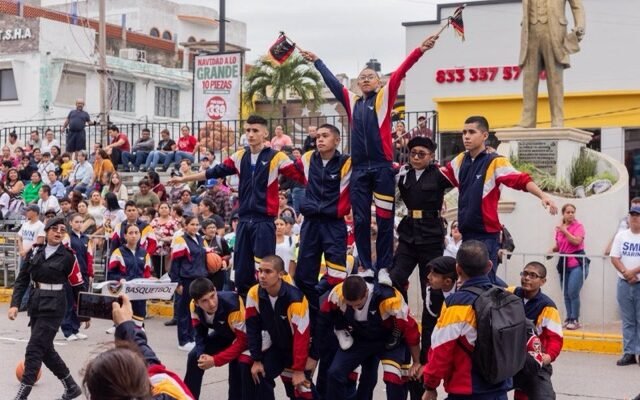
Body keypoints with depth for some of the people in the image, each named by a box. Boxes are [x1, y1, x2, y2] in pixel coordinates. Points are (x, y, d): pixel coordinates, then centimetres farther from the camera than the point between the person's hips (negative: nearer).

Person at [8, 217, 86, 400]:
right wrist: (15, 304, -4)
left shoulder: (68, 256, -7)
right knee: (45, 349, 13)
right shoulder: (34, 252, 5)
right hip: (36, 304, 6)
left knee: (34, 349, -9)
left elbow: (78, 286, -2)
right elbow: (22, 280, 6)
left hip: (54, 307, -6)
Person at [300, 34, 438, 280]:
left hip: (382, 167, -3)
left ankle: (384, 267, 5)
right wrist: (316, 61, 34)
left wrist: (420, 50, -13)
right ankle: (366, 267, 13)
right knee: (361, 220, 5)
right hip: (359, 169, 3)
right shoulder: (352, 101, 14)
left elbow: (400, 72, -3)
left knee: (385, 218, 0)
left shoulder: (385, 96, 8)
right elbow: (331, 80, 25)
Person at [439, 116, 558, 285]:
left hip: (486, 233, -7)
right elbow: (443, 174, 26)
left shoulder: (495, 161, -12)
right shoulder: (460, 160, 8)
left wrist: (543, 196, -35)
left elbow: (522, 181, -21)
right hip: (466, 231, 7)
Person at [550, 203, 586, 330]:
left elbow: (577, 241, -20)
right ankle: (569, 318, 18)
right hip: (564, 263, 5)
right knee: (566, 294, 8)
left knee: (573, 292, -11)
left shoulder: (578, 226, -4)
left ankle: (575, 320, -2)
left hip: (577, 263, -5)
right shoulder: (559, 228, 9)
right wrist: (553, 250, 2)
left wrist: (565, 231, -16)